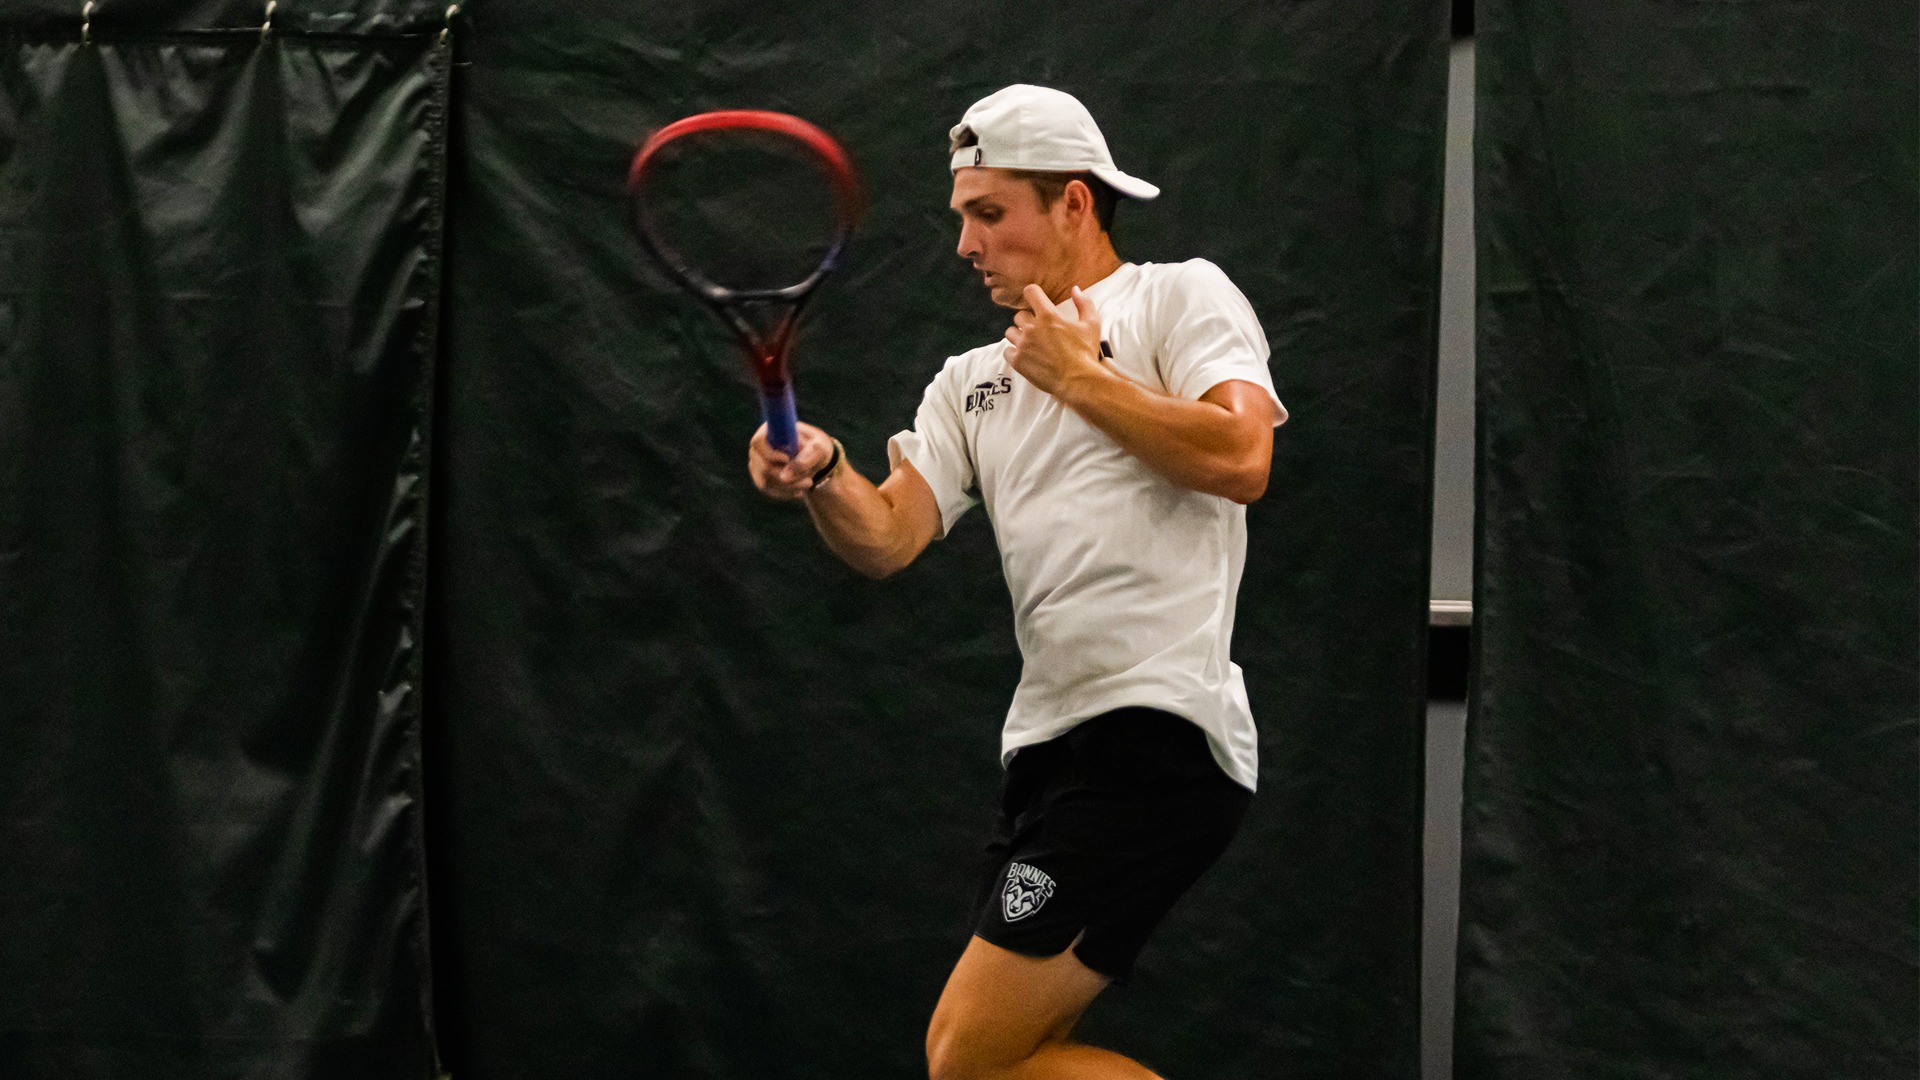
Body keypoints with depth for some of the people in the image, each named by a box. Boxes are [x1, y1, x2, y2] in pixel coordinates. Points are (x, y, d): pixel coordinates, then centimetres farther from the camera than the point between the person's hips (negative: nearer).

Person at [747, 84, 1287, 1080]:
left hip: (1156, 734, -8)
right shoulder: (973, 381, 21)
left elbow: (1240, 459, -14)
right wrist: (822, 475, -14)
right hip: (1049, 744, 8)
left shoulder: (1180, 295, 4)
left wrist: (1079, 374, -4)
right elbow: (886, 538, 7)